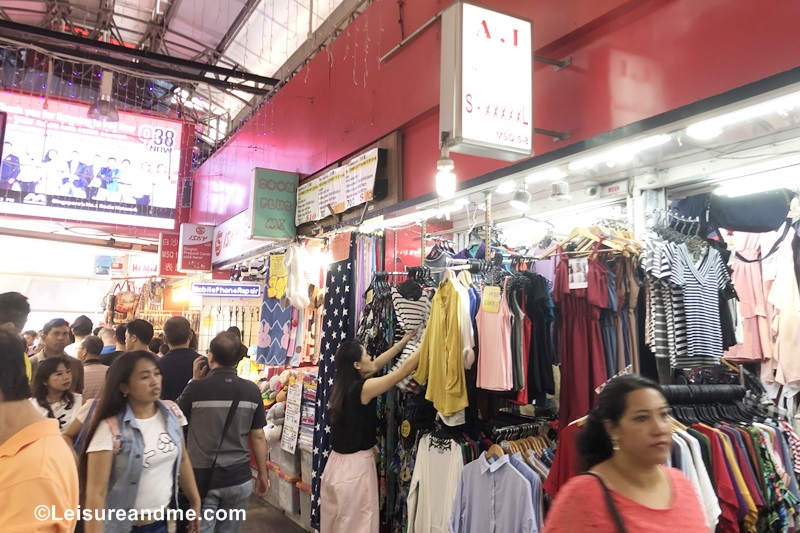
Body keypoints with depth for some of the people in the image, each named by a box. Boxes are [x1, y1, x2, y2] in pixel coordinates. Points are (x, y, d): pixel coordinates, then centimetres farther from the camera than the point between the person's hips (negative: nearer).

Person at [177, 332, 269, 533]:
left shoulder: (197, 388, -15)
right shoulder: (251, 390, -8)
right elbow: (258, 436, -1)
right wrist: (263, 474, 10)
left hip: (202, 478, -2)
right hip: (239, 478, 2)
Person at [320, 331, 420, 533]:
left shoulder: (343, 384, 2)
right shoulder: (362, 388, -20)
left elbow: (376, 365, 14)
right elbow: (403, 370, -17)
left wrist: (404, 341, 19)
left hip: (337, 463, 8)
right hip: (355, 466, -8)